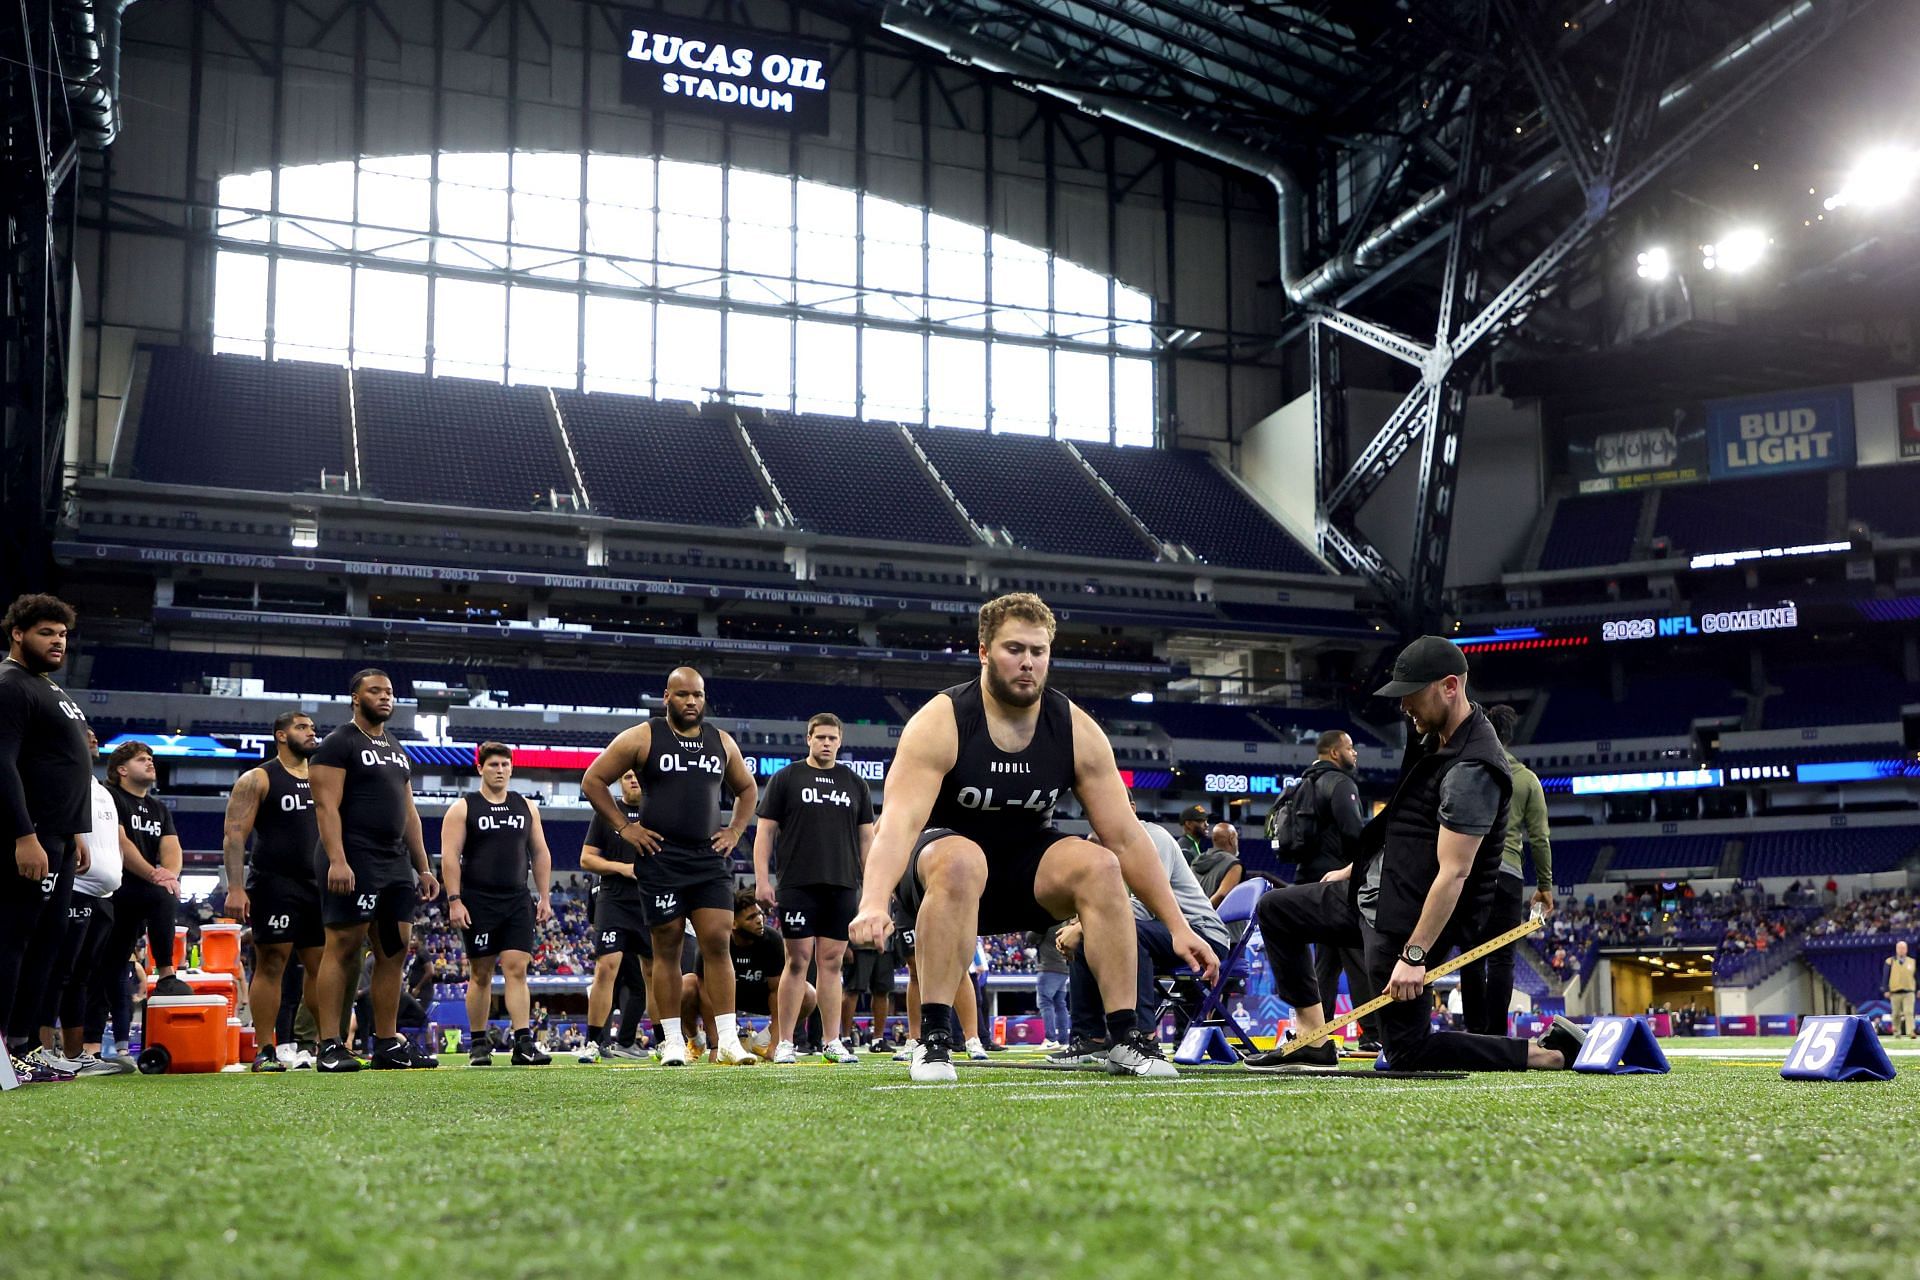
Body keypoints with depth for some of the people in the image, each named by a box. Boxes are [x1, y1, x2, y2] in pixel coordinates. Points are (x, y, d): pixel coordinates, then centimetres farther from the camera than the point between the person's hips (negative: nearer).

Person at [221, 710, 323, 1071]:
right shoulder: (258, 780, -2)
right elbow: (234, 836, -8)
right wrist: (235, 888, -18)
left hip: (318, 886, 6)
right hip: (274, 884, -6)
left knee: (323, 967, 6)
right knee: (270, 965, -7)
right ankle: (265, 1052, -4)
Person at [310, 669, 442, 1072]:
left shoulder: (397, 750, 20)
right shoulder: (338, 744, -4)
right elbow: (327, 805, -13)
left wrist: (423, 868, 17)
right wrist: (337, 860, -24)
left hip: (396, 864, 8)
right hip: (355, 862, -8)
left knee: (394, 951, 7)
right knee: (343, 949, -7)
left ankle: (388, 1044, 11)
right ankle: (330, 1046, -6)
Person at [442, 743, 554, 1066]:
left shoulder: (526, 807, 12)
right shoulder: (463, 808, 1)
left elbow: (541, 854, 15)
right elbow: (449, 856, -6)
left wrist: (544, 897, 9)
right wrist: (454, 900, -14)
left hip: (518, 901, 3)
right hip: (478, 902, -2)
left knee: (517, 969, -7)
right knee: (480, 973, 4)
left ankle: (524, 1044, -13)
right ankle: (478, 1044, 13)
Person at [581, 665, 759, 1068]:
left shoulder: (722, 742, 11)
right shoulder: (642, 739, -2)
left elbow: (747, 789, 26)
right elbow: (593, 781, 2)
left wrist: (735, 831, 12)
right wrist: (624, 827, -3)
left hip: (709, 858, 3)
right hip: (661, 859, -3)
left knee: (717, 943, -5)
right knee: (667, 948, 2)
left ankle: (728, 1040, -4)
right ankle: (672, 1041, 9)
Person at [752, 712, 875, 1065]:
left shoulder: (855, 783, 15)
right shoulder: (786, 779, 6)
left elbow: (866, 837, 17)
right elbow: (765, 831, 3)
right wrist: (762, 880, -5)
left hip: (843, 887, 3)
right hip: (798, 886, -3)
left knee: (831, 963, 4)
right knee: (798, 960, -5)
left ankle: (832, 1042, 8)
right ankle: (785, 1044, 0)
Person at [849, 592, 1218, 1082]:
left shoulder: (1076, 730, -11)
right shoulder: (940, 723, -21)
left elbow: (1126, 836, -9)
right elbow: (899, 821, -34)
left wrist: (1178, 927, -13)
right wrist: (873, 903, -51)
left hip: (1027, 869, 3)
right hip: (945, 855, -3)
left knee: (1101, 866, -25)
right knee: (961, 861, -38)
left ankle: (1125, 1040, -17)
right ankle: (934, 1039, -33)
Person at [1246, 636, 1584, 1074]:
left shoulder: (1471, 771, -24)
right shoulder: (1435, 736, 7)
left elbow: (1453, 874, -26)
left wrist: (1414, 955, -26)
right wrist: (1358, 867, 26)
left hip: (1405, 919, -10)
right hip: (1373, 891, 10)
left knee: (1408, 1052, -5)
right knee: (1273, 910, 16)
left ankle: (1554, 1053, 0)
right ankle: (1313, 1041, 12)